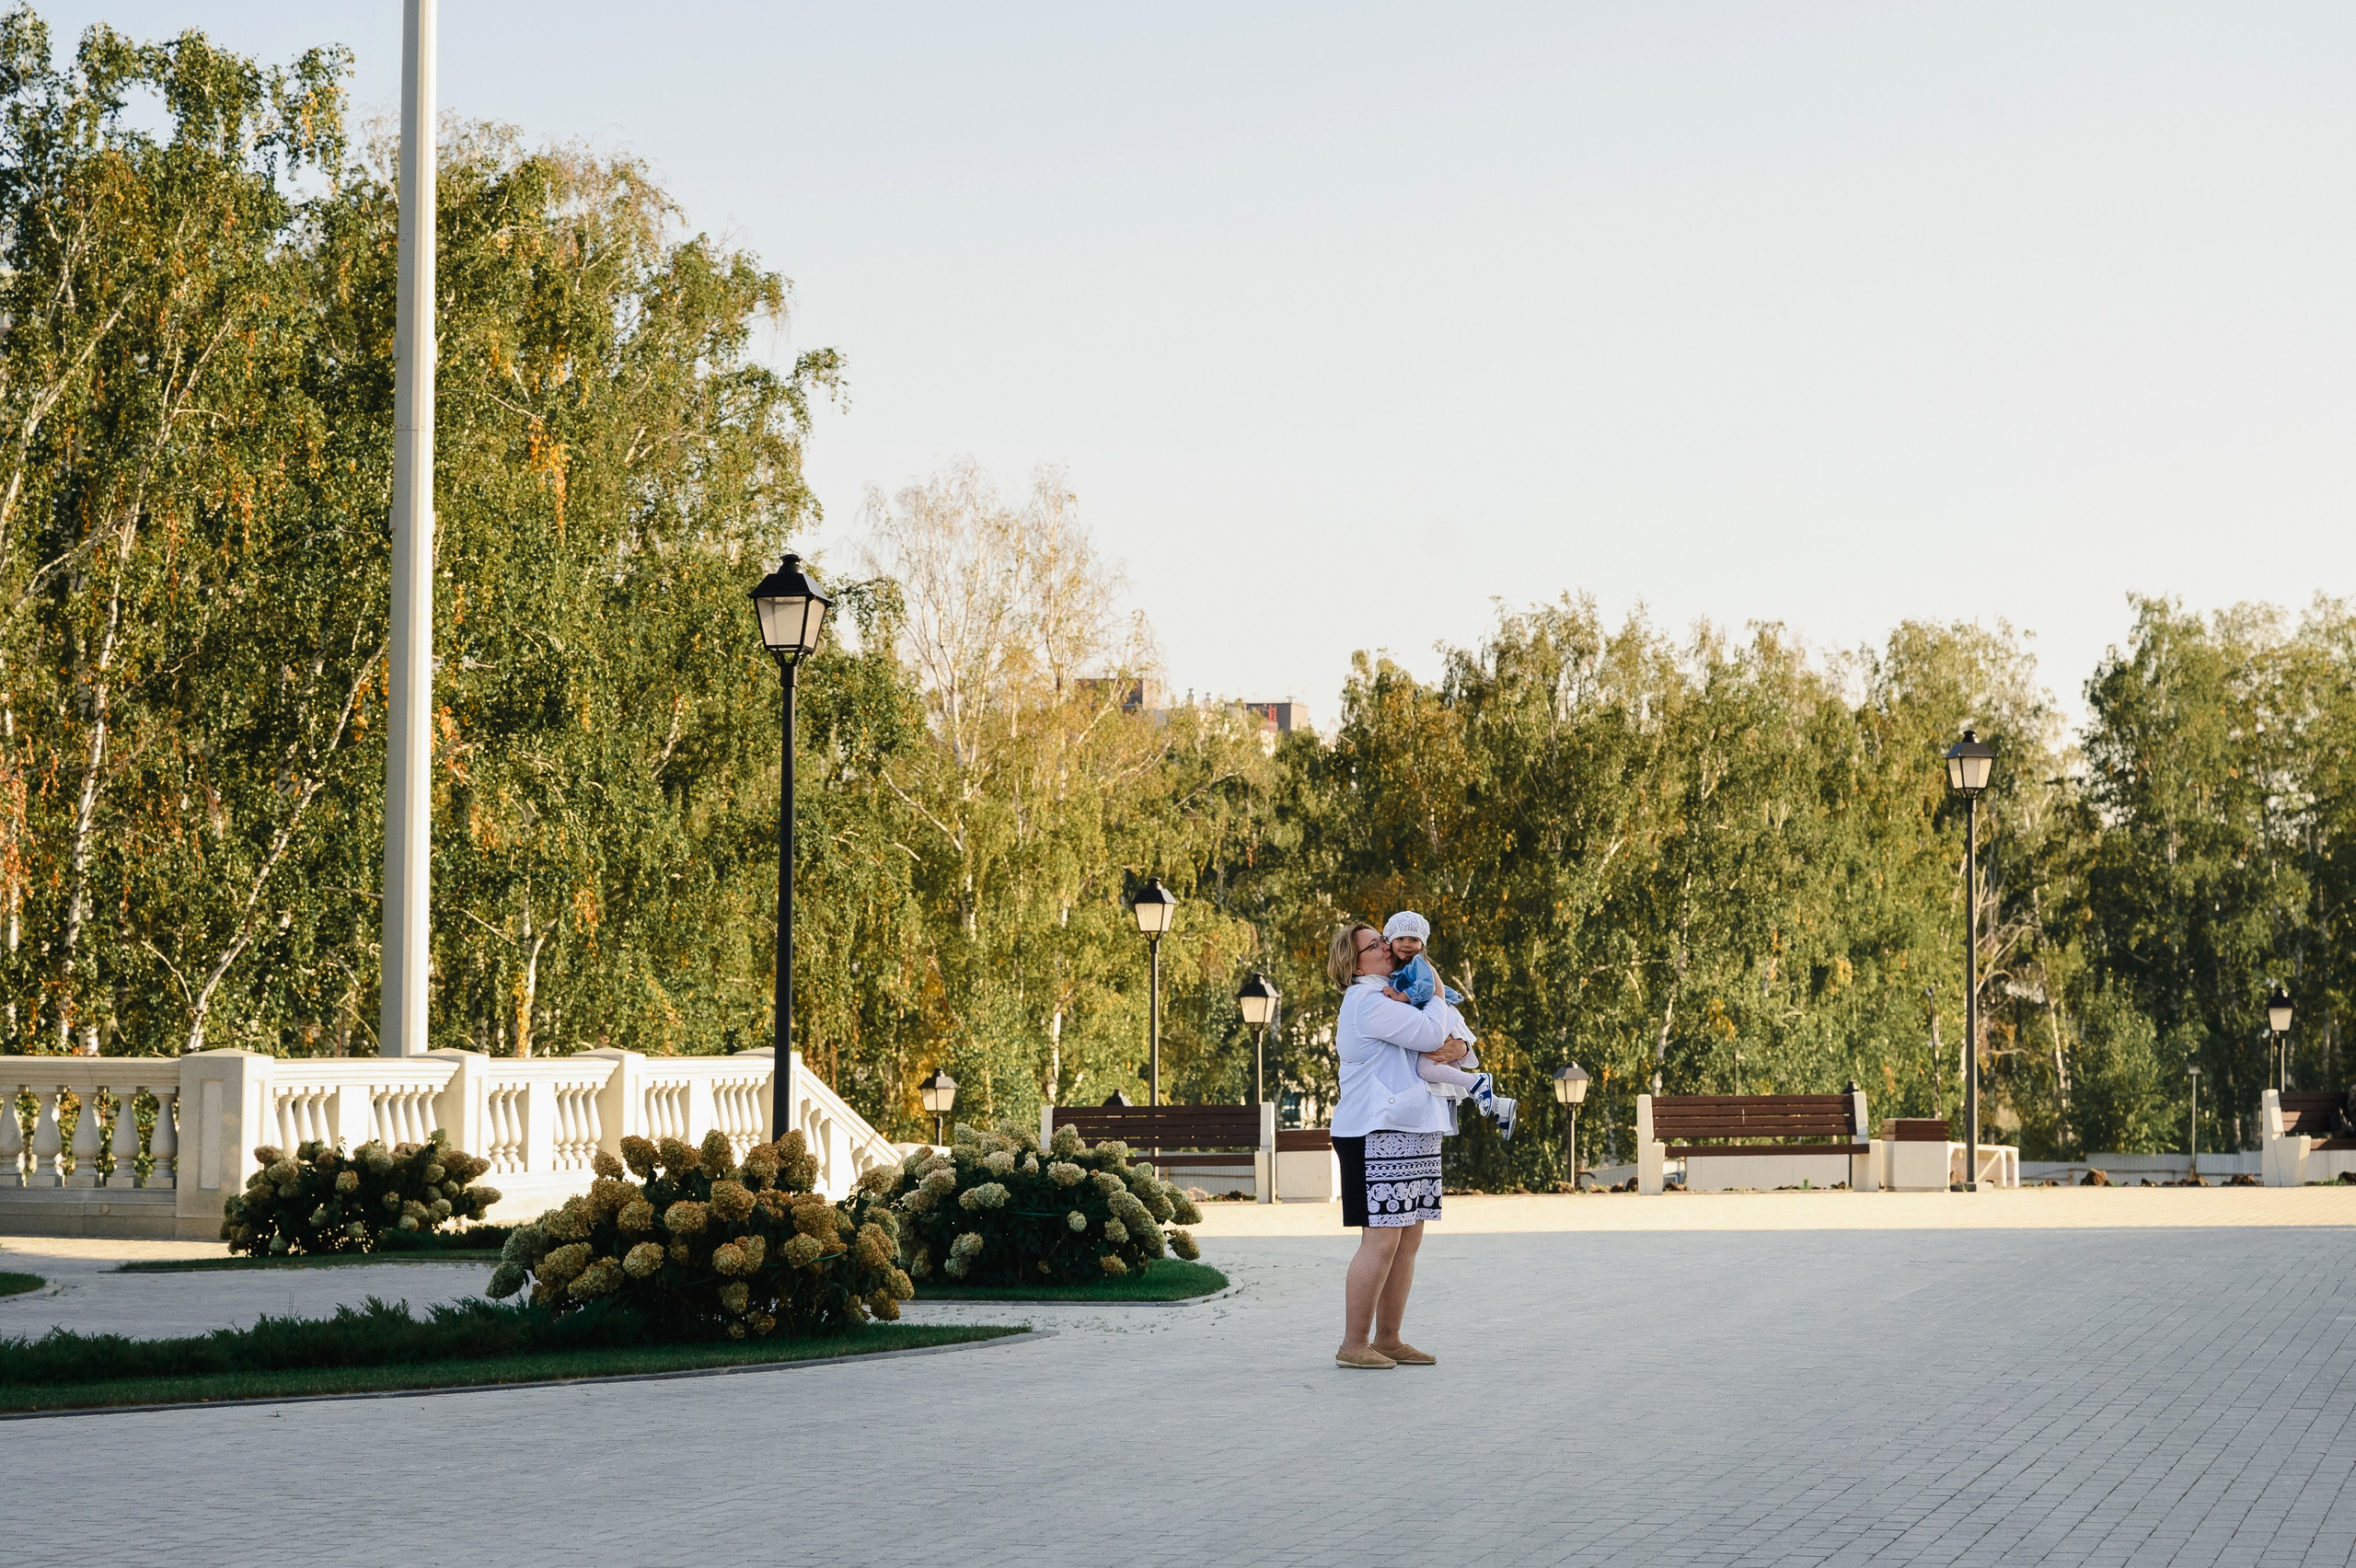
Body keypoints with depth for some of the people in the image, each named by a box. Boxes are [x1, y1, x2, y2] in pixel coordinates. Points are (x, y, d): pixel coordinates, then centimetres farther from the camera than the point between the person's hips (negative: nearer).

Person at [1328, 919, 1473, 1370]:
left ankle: (1387, 1339, 13)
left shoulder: (1395, 1001, 23)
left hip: (1414, 1131, 10)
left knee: (1408, 1240, 8)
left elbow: (1446, 1039, 21)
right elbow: (1430, 1033, -18)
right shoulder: (1367, 1001, -10)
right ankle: (1353, 1345, -8)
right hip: (1378, 1133, -10)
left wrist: (1459, 1047, -3)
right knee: (1382, 1240, -12)